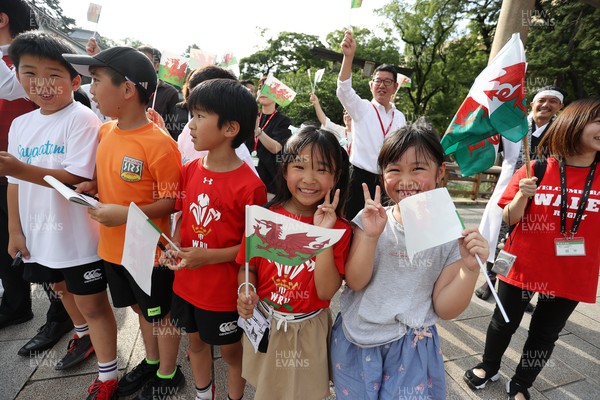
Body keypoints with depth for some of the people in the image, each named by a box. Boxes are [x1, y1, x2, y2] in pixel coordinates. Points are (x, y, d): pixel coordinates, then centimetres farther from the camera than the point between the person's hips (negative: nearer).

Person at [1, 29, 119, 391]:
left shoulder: (82, 120, -15)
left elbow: (79, 178, -21)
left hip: (79, 235, -8)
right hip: (39, 235, 8)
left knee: (93, 305, 5)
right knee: (63, 289, 28)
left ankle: (107, 374, 24)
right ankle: (83, 335, 55)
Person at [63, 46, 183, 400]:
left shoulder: (158, 144, -22)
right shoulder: (106, 132, 2)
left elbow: (173, 201, -19)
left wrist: (126, 214, -27)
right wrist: (92, 187, -3)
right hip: (113, 246, 8)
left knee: (162, 314, 14)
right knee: (141, 308, 25)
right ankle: (151, 362, 49)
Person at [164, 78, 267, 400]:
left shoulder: (250, 186, -24)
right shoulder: (189, 170, -4)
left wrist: (208, 256, -24)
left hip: (224, 291, -6)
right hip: (186, 282, 6)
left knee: (231, 351, 19)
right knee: (196, 341, 27)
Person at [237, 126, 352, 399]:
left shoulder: (339, 229, -15)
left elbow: (327, 291, -21)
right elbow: (247, 267, -2)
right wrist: (246, 291, -22)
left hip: (308, 330, -1)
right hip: (263, 325, 2)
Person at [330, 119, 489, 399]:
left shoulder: (450, 233, -9)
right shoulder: (371, 219, -10)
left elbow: (444, 309, -7)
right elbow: (355, 282, -12)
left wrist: (470, 269, -23)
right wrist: (370, 236, -26)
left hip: (411, 347, -1)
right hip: (355, 341, 1)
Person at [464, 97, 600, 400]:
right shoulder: (535, 169, -9)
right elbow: (509, 219, -7)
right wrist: (521, 196, -24)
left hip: (572, 276, 2)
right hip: (523, 267, -2)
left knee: (545, 334, 17)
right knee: (504, 323, 16)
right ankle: (489, 368, 42)